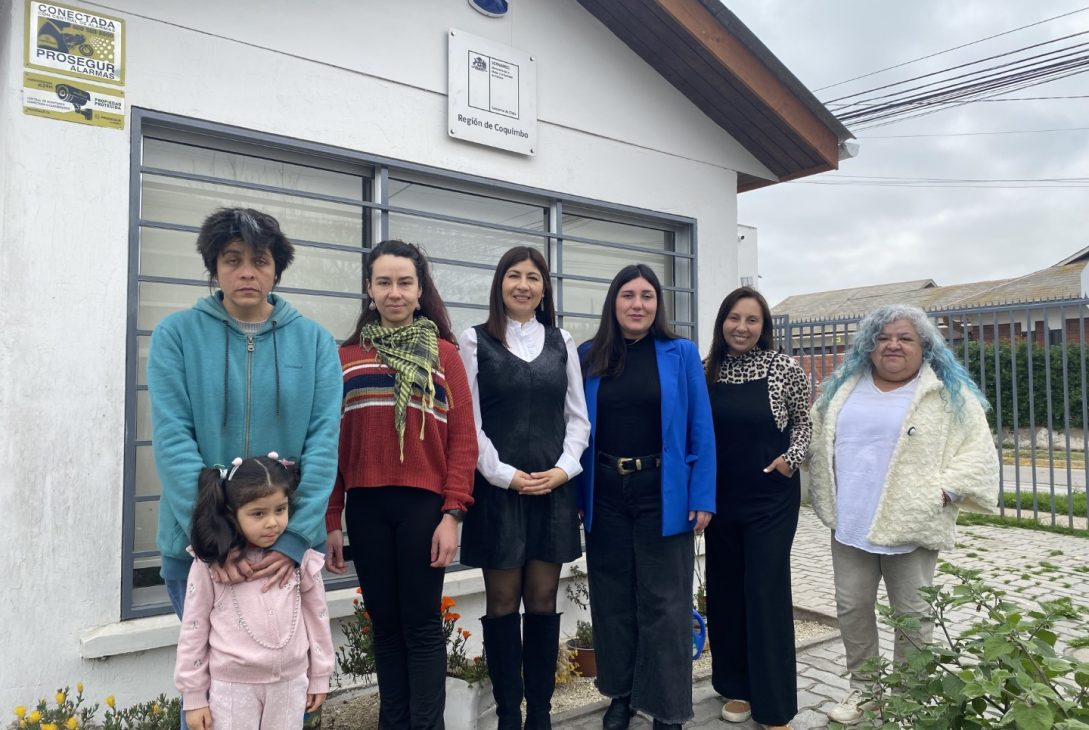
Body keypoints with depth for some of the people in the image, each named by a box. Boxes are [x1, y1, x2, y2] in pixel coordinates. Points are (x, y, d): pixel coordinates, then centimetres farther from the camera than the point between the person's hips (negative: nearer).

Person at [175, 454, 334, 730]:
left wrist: (319, 676, 10)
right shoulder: (211, 563, -10)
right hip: (232, 685, -2)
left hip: (291, 681, 2)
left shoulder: (301, 558, -6)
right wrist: (194, 696, 2)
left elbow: (316, 616, 4)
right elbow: (194, 630, -2)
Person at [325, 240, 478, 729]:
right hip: (365, 508, 3)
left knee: (422, 624, 5)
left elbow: (463, 439, -2)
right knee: (385, 623, 13)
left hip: (424, 505, -2)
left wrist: (452, 513, -9)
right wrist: (331, 519, 5)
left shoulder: (444, 353, 3)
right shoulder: (346, 356, 9)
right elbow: (334, 444, 8)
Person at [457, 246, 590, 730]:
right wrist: (505, 474, -11)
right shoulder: (476, 340, 2)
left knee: (543, 601, 8)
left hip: (554, 489, 2)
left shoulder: (561, 342, 10)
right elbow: (469, 420, -3)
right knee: (502, 602, 5)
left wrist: (564, 469, -6)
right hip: (497, 488, -2)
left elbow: (577, 417, 9)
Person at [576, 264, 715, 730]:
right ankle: (621, 692, 33)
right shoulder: (588, 356, 3)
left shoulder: (681, 354, -1)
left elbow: (700, 430, -3)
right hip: (604, 494, 2)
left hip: (663, 494, -2)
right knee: (612, 598, 14)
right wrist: (575, 494, -1)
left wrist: (703, 497, -8)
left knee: (662, 601, 6)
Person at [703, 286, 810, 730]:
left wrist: (790, 459, -12)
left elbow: (804, 420, 3)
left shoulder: (784, 368, -7)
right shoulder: (709, 370, 2)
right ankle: (737, 687, 28)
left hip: (771, 498, -4)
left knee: (766, 591, -1)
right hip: (721, 497, 4)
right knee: (725, 590, 11)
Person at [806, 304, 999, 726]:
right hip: (850, 525, 4)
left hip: (911, 525, -4)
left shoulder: (949, 394, -2)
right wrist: (828, 500, 11)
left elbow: (978, 452, -5)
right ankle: (863, 689, 29)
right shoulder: (843, 387, 10)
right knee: (852, 608, 12)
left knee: (912, 615, 8)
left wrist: (944, 491, -14)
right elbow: (818, 440, 18)